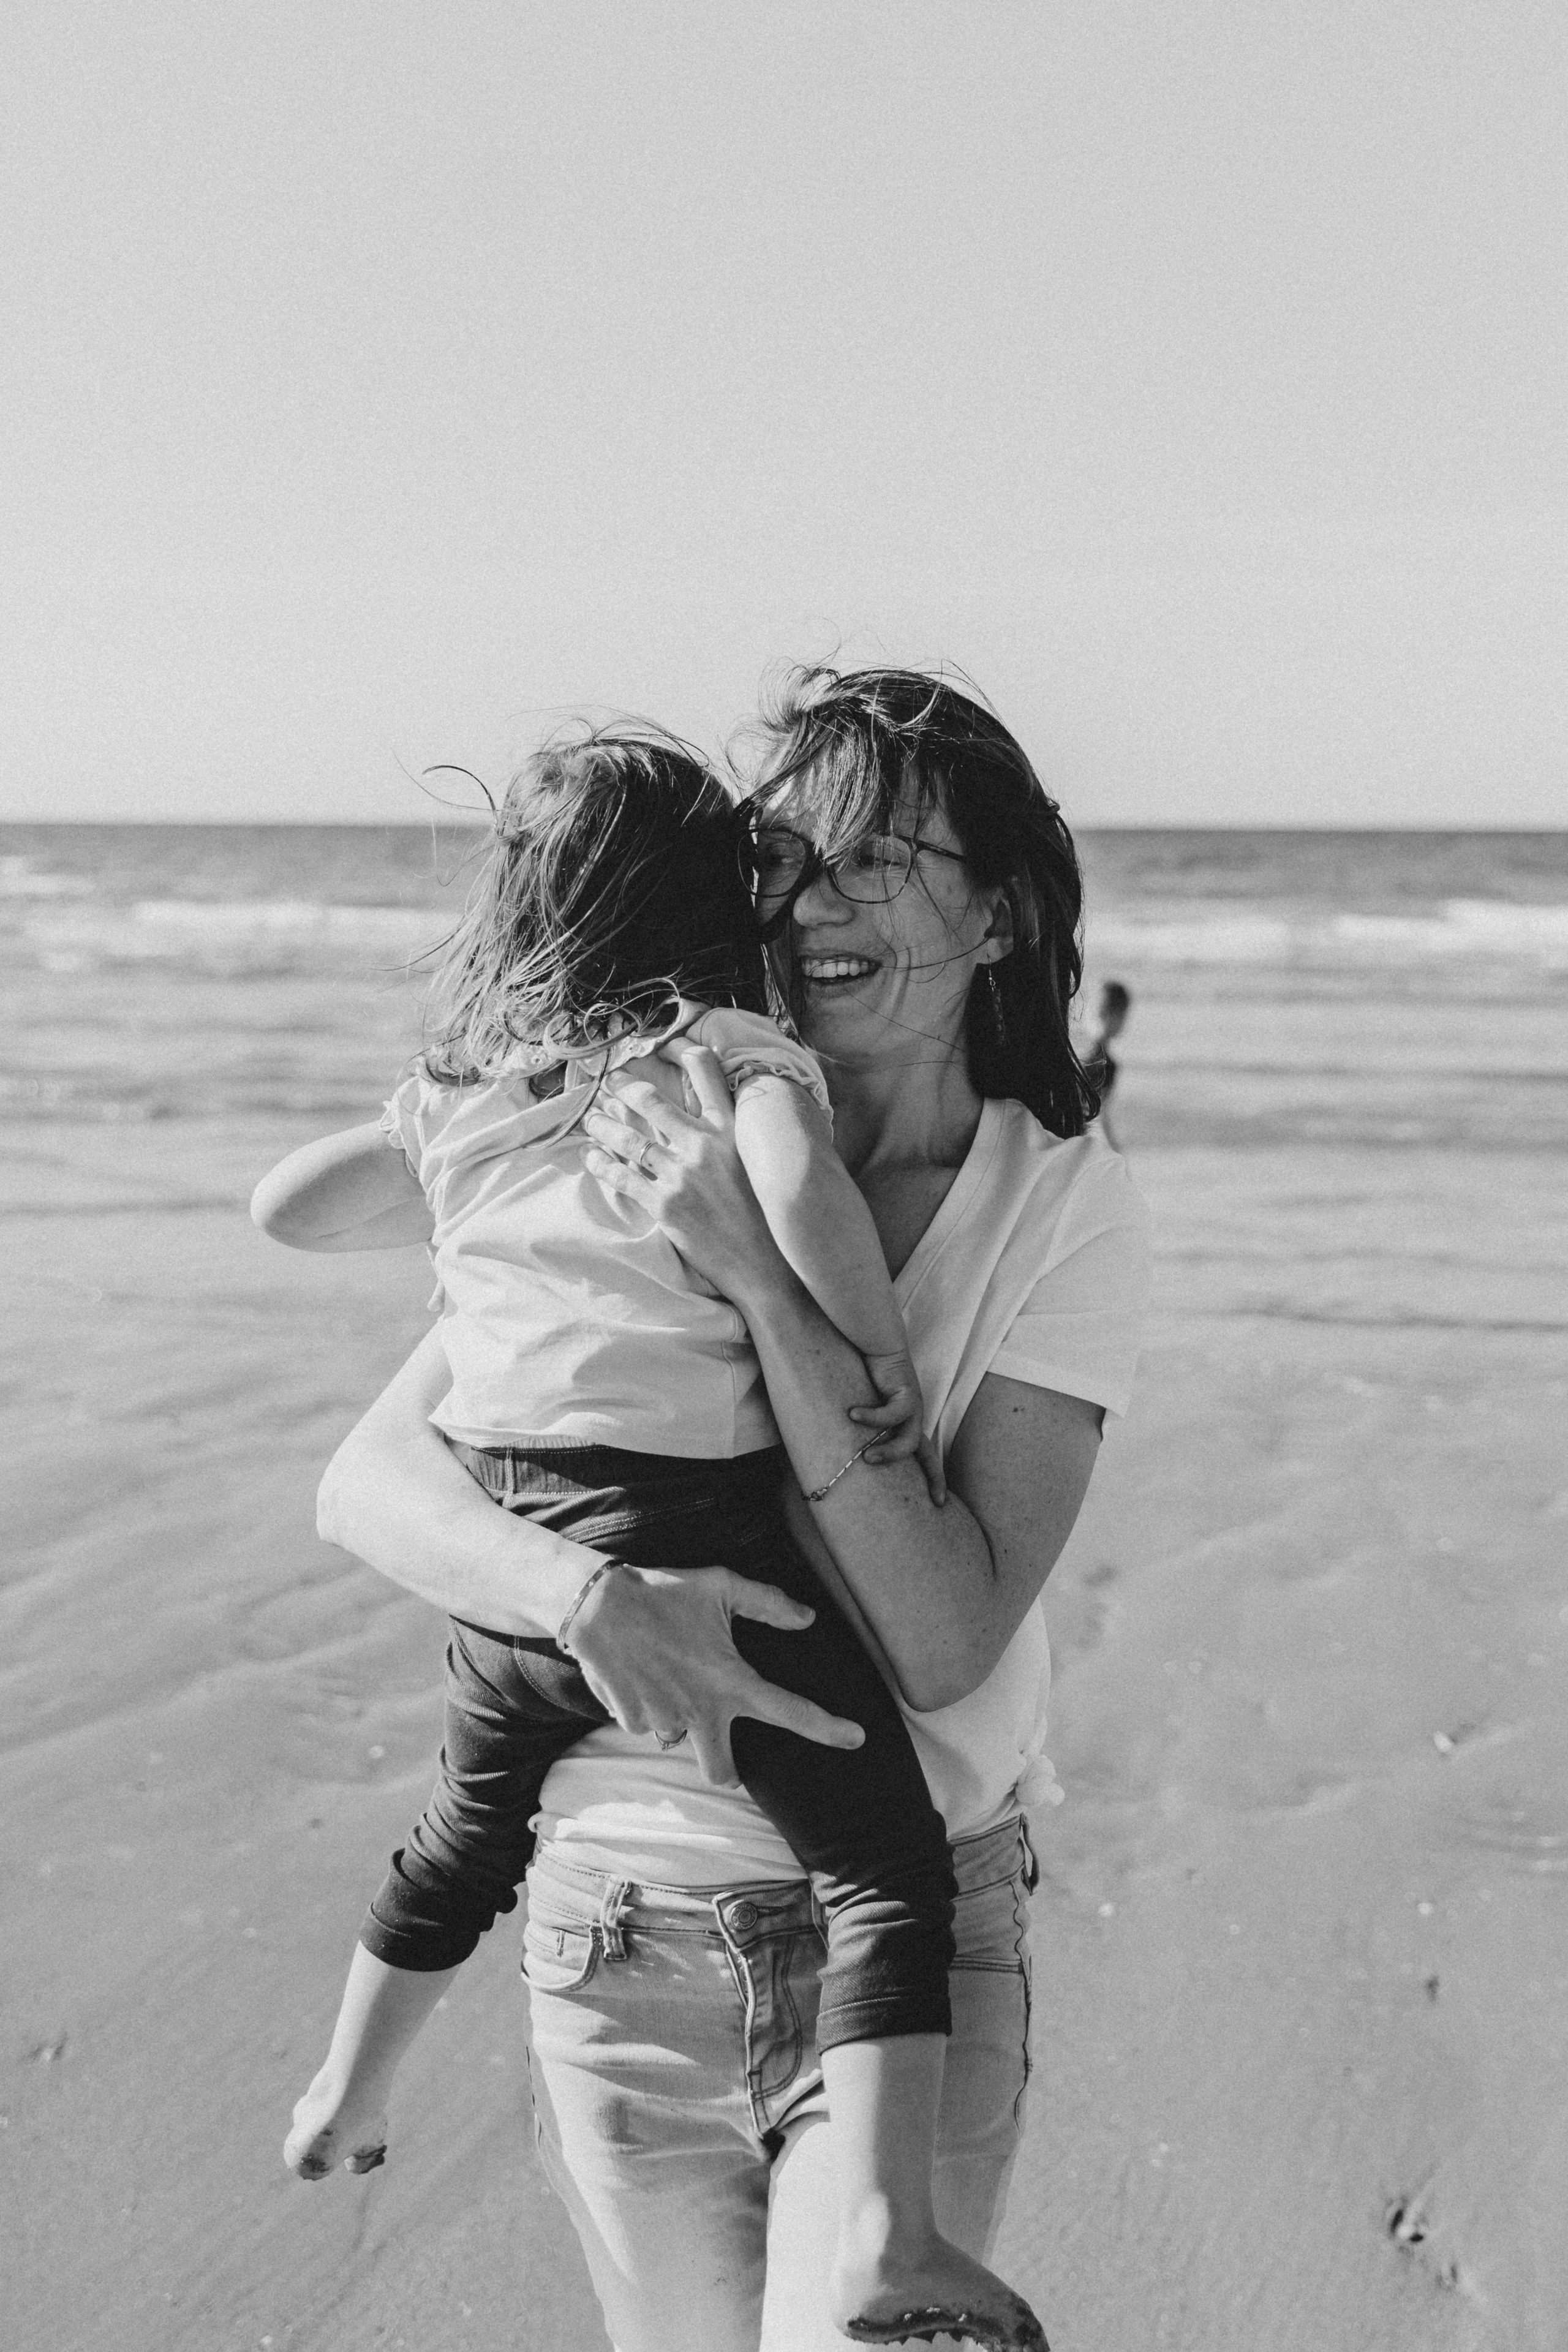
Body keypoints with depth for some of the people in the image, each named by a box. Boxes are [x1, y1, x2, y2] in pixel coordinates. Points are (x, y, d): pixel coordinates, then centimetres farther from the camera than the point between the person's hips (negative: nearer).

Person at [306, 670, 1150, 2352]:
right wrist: (594, 1594, -27)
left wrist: (761, 1277, -23)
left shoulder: (1062, 1207, -7)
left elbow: (944, 1635, -16)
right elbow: (368, 1483, -7)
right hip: (622, 1934, 2)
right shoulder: (644, 1157, -2)